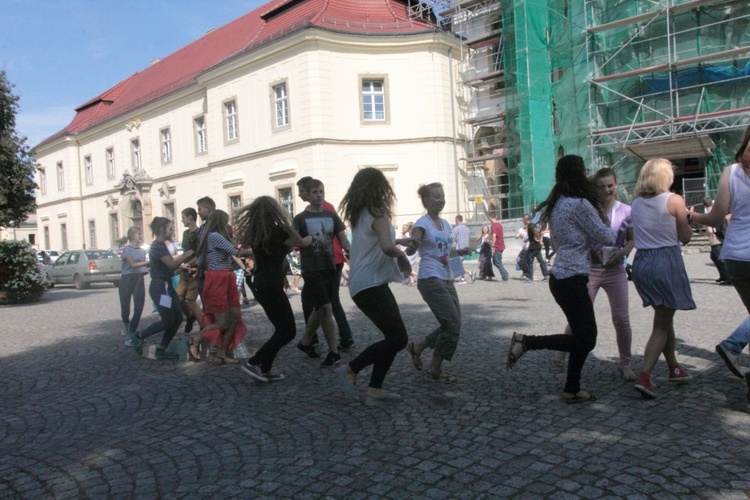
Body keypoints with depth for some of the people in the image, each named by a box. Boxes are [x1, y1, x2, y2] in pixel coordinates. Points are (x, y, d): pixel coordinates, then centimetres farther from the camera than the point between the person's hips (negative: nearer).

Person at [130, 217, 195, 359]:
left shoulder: (161, 245, 16)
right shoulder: (157, 246, -15)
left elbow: (170, 266, 15)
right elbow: (171, 264, -20)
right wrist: (186, 255, -8)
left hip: (166, 286, 10)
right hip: (160, 287, -10)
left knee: (178, 318, 7)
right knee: (168, 321, -5)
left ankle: (161, 350, 12)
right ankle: (138, 336, 11)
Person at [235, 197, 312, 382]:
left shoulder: (255, 233, 6)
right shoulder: (277, 232, -14)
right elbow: (301, 242, 4)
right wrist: (312, 236, 24)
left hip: (260, 285, 8)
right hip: (271, 287, -8)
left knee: (281, 329, 15)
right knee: (288, 331, 1)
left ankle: (265, 369, 16)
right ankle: (253, 363, -2)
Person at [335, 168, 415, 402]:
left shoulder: (359, 214, 14)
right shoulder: (377, 214, -12)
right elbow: (387, 247, -27)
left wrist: (398, 241, 36)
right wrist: (403, 256, -8)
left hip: (363, 284, 9)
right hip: (371, 285, -9)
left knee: (393, 338, 12)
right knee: (398, 339, -6)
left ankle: (374, 389, 14)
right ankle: (350, 370, 2)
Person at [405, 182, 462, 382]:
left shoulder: (445, 224, 13)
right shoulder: (422, 224, -9)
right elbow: (410, 250, -21)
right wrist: (413, 244, -42)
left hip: (446, 279, 8)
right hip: (431, 279, -8)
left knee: (452, 324, 8)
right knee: (453, 324, -10)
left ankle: (417, 346, 26)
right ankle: (434, 370, 5)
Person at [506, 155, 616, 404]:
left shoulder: (557, 205, 14)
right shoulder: (580, 204, -13)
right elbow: (607, 238, -5)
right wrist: (602, 217, 14)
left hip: (560, 277, 9)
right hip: (572, 280, -9)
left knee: (584, 337, 14)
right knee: (585, 339, 0)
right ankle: (526, 342, -1)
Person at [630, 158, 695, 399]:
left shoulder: (636, 204, 7)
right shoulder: (674, 200, -8)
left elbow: (637, 235, 9)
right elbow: (685, 237, -5)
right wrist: (687, 217, 13)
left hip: (641, 263, 6)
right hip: (667, 261, -6)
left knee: (664, 317, 22)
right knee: (661, 325, -1)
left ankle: (674, 368, 35)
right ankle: (644, 377, -12)